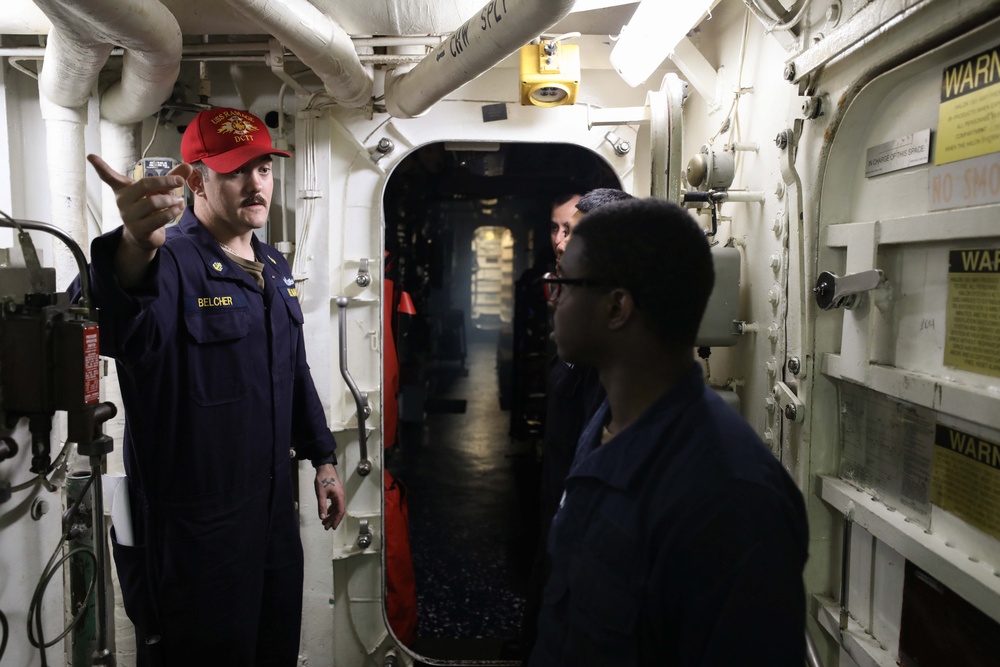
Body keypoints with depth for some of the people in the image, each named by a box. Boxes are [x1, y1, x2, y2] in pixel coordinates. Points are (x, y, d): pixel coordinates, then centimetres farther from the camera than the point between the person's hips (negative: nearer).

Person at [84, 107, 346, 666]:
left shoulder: (276, 268, 9)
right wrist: (135, 248, -60)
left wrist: (323, 458, 17)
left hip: (274, 510, 7)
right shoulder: (170, 261, -16)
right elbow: (121, 331, -40)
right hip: (190, 527, -7)